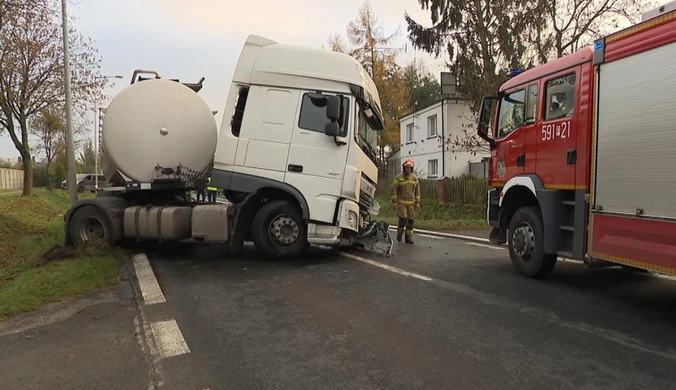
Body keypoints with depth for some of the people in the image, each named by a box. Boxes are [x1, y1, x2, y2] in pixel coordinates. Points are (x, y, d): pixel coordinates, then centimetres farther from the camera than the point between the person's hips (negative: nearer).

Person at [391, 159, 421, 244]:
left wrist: (417, 202, 3)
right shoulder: (398, 177, -5)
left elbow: (417, 190, 8)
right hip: (401, 202, -3)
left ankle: (409, 238, 9)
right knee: (403, 219, -13)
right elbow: (394, 190, -6)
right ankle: (399, 233, 13)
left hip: (411, 203, 3)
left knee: (410, 220, 1)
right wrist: (394, 202, -11)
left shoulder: (414, 178, 5)